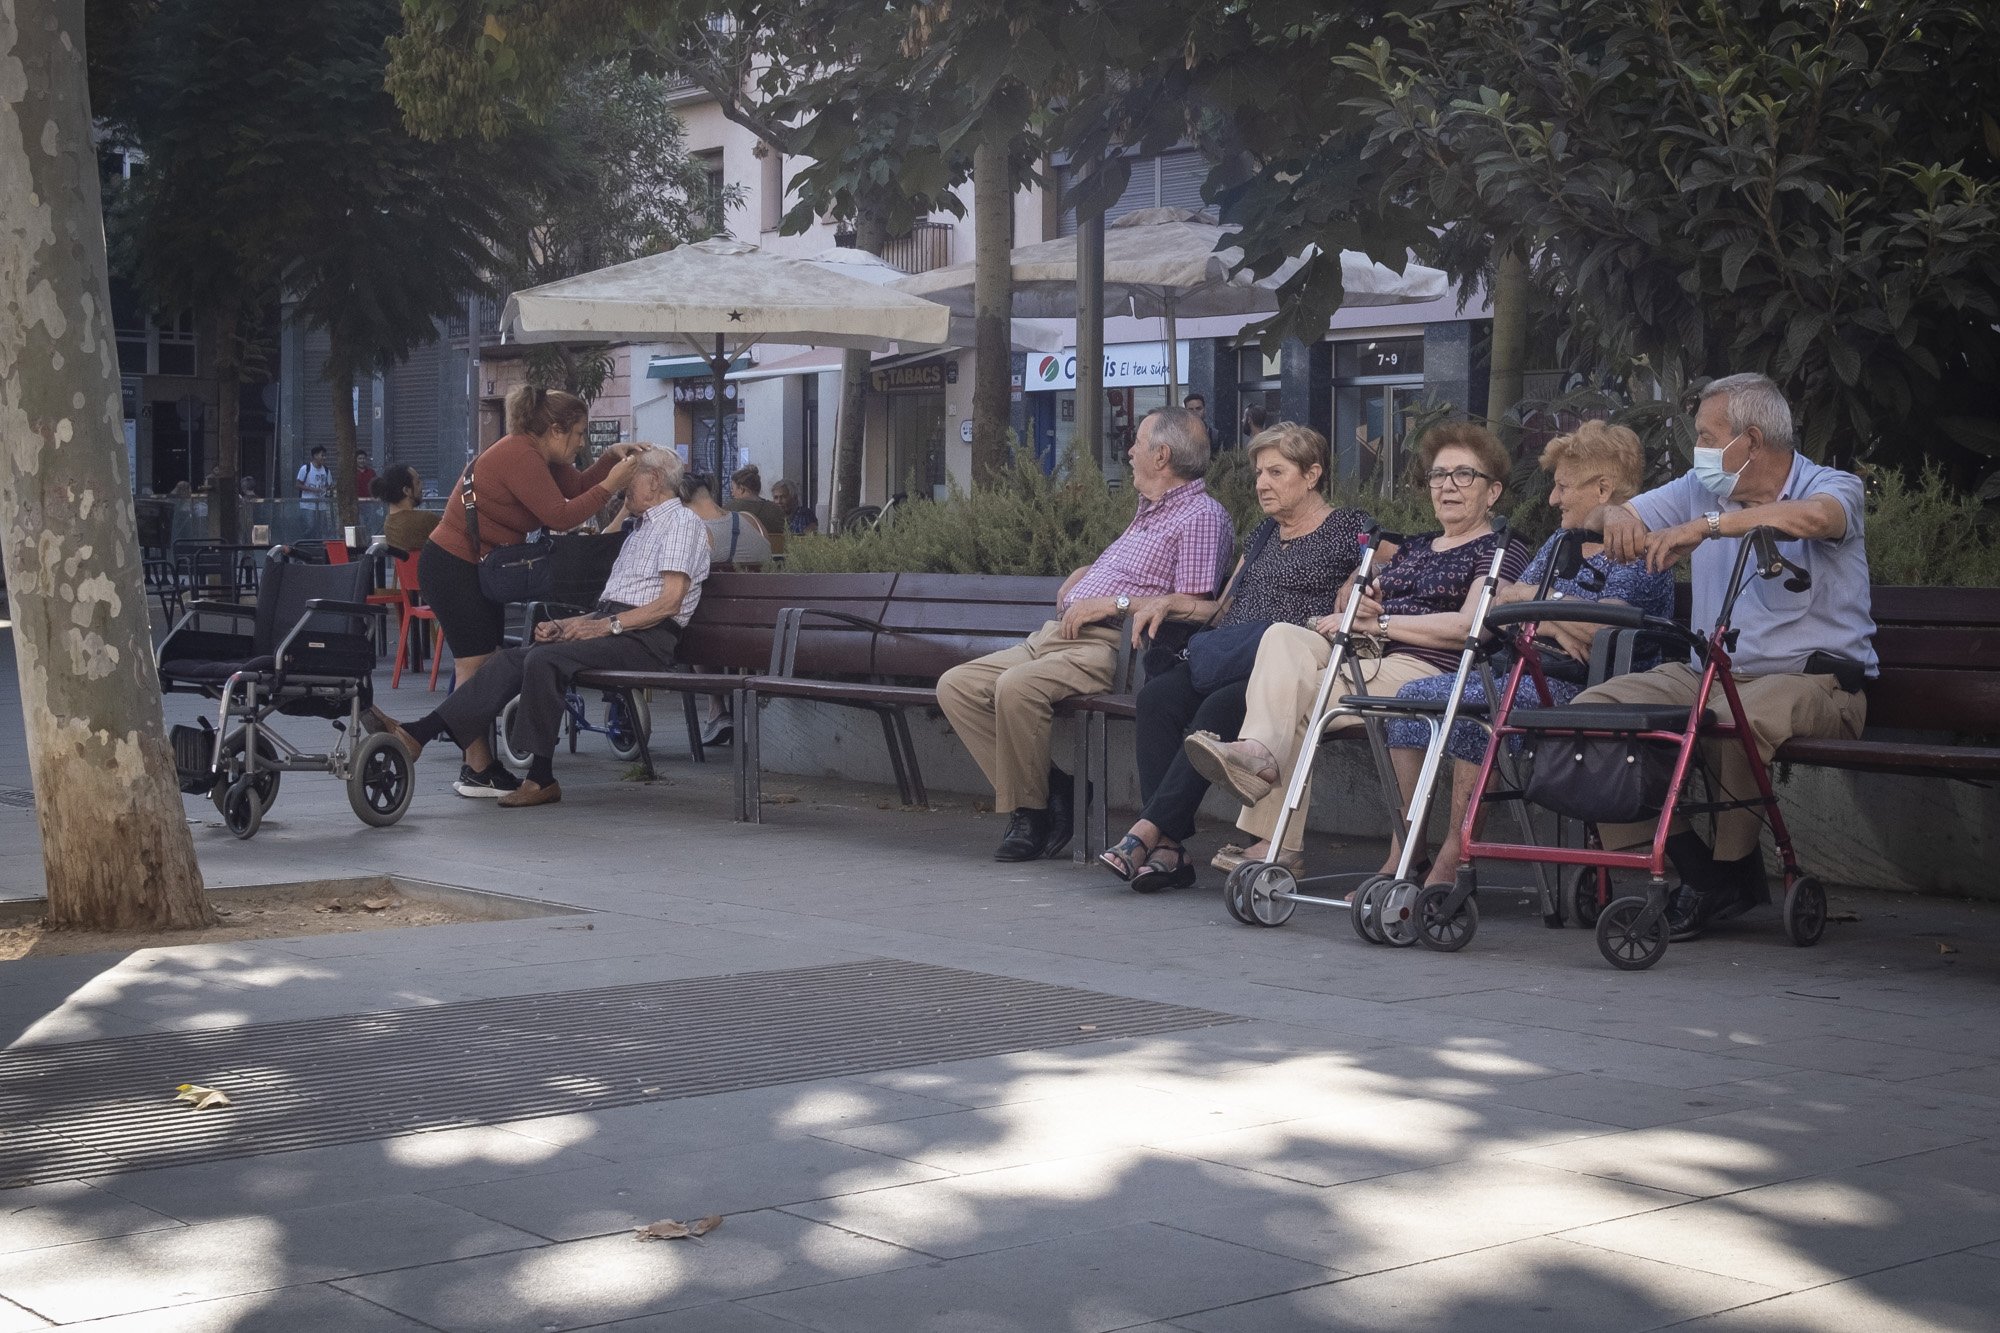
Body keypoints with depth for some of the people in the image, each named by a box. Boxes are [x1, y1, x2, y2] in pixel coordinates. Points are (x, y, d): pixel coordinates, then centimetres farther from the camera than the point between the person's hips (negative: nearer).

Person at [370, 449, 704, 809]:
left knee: (544, 659, -29)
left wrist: (606, 626, -19)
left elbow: (670, 601, -15)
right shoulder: (643, 529, 30)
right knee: (511, 659, -9)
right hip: (612, 625, 9)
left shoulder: (681, 522, -1)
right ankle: (417, 734, -18)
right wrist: (563, 626, 10)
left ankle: (542, 778, -25)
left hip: (645, 637, -9)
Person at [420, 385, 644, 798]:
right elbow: (561, 515, -22)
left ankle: (480, 766, 7)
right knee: (476, 666, -10)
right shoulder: (519, 457, -20)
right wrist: (610, 485, -17)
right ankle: (479, 771, -9)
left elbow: (575, 486, 16)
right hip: (453, 566, -11)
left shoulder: (535, 455, 11)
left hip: (476, 568, 11)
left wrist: (611, 457, 3)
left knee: (481, 668, 7)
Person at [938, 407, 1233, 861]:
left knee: (1016, 687, -34)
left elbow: (1194, 606, -15)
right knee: (956, 686, -4)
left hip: (1110, 644, -10)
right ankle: (1047, 793, -9)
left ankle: (1032, 811, -15)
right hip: (1056, 635, 10)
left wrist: (1113, 603, -14)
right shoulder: (1147, 512, 25)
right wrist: (1076, 582, 18)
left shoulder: (1202, 516, -4)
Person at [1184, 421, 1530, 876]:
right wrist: (1358, 598, 3)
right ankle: (1260, 752, -38)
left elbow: (1469, 626, -11)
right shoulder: (1414, 548, 29)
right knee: (1284, 637, -22)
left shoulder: (1501, 551, 5)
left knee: (1293, 697, -23)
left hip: (1427, 669, -7)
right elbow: (1351, 594, 29)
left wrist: (1379, 622, -9)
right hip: (1367, 661, 7)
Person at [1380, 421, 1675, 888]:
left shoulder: (1639, 554, -5)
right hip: (1529, 676, 9)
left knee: (1473, 706, -32)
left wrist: (1537, 599, -7)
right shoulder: (1560, 544, 22)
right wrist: (1553, 626, -8)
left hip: (1579, 689, -9)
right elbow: (1501, 609, 13)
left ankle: (1450, 867, -29)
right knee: (1414, 696, -6)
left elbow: (1605, 625, -22)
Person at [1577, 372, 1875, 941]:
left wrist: (1705, 526, -32)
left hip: (1811, 678, -6)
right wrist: (1616, 517, -10)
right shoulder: (1700, 490, 15)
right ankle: (1690, 867, -16)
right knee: (1595, 706, -15)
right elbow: (1605, 519, 16)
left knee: (1733, 717, -39)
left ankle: (1731, 868, -15)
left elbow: (1815, 517, -28)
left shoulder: (1832, 487, -2)